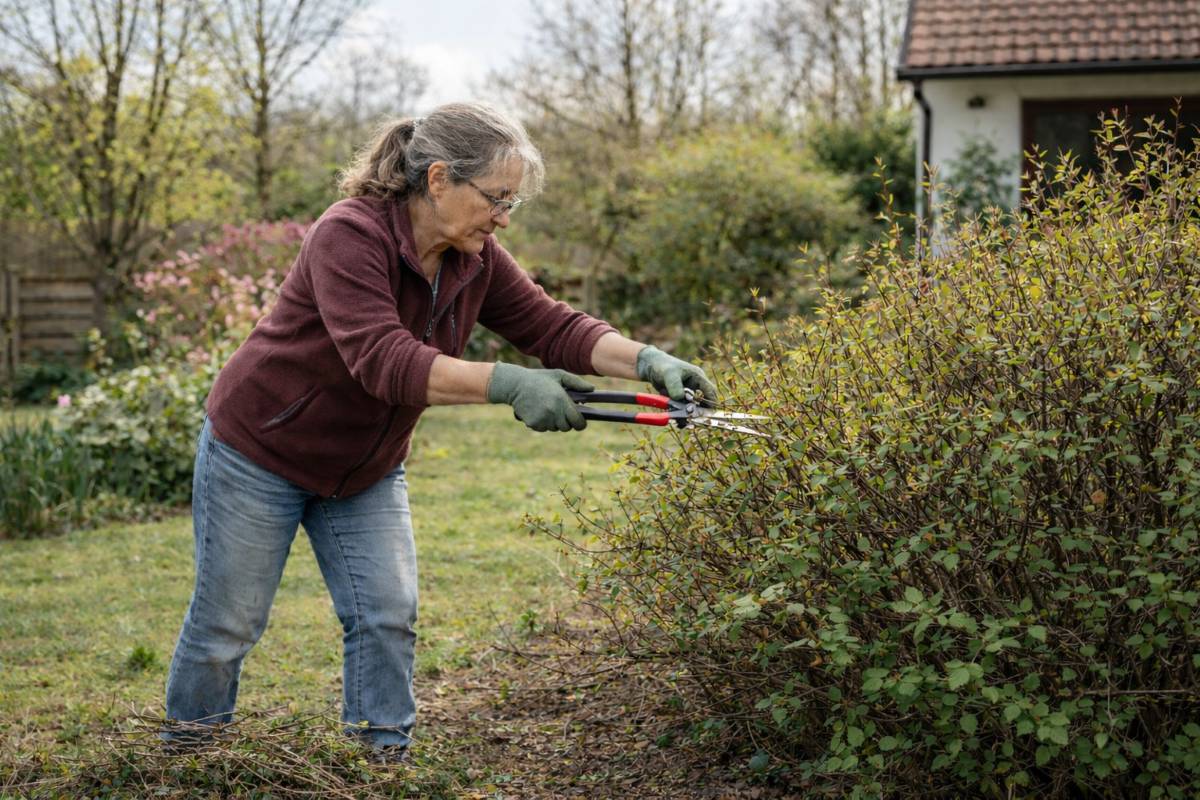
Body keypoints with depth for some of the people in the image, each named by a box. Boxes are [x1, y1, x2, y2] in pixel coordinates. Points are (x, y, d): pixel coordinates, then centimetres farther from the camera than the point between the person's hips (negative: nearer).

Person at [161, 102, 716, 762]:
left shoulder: (474, 259, -7)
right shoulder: (350, 237, -29)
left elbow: (552, 327, -8)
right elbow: (382, 360, -41)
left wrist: (648, 362, -25)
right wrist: (507, 384, -50)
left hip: (366, 470, 6)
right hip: (260, 452, -6)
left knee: (387, 615, -1)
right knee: (230, 621, 4)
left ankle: (385, 754, 11)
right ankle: (185, 748, 25)